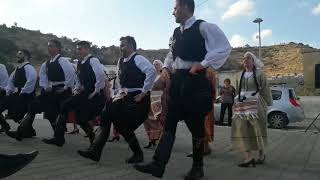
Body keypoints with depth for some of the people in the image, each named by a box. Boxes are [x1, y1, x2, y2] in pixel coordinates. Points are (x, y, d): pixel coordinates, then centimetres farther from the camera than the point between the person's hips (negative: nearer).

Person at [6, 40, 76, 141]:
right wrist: (46, 87, 6)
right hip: (52, 90, 8)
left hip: (62, 91, -8)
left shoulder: (62, 60, -11)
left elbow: (71, 73, -24)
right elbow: (43, 78, 23)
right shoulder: (47, 64, 14)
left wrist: (66, 88, -19)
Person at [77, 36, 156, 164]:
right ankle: (95, 151, 1)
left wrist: (144, 92, -24)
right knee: (107, 114, -3)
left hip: (138, 98, -8)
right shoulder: (121, 61, 15)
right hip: (126, 96, 8)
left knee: (123, 126, -10)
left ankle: (138, 154, 12)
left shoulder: (138, 59, -11)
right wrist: (120, 92, 11)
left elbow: (151, 71, -28)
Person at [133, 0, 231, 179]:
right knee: (170, 123, 4)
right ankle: (158, 165, 8)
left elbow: (225, 47, -16)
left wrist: (203, 64, -18)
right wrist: (166, 66, 10)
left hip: (195, 80, -7)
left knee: (196, 125, 4)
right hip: (178, 80, 7)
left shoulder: (203, 27, -8)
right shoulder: (177, 32, 15)